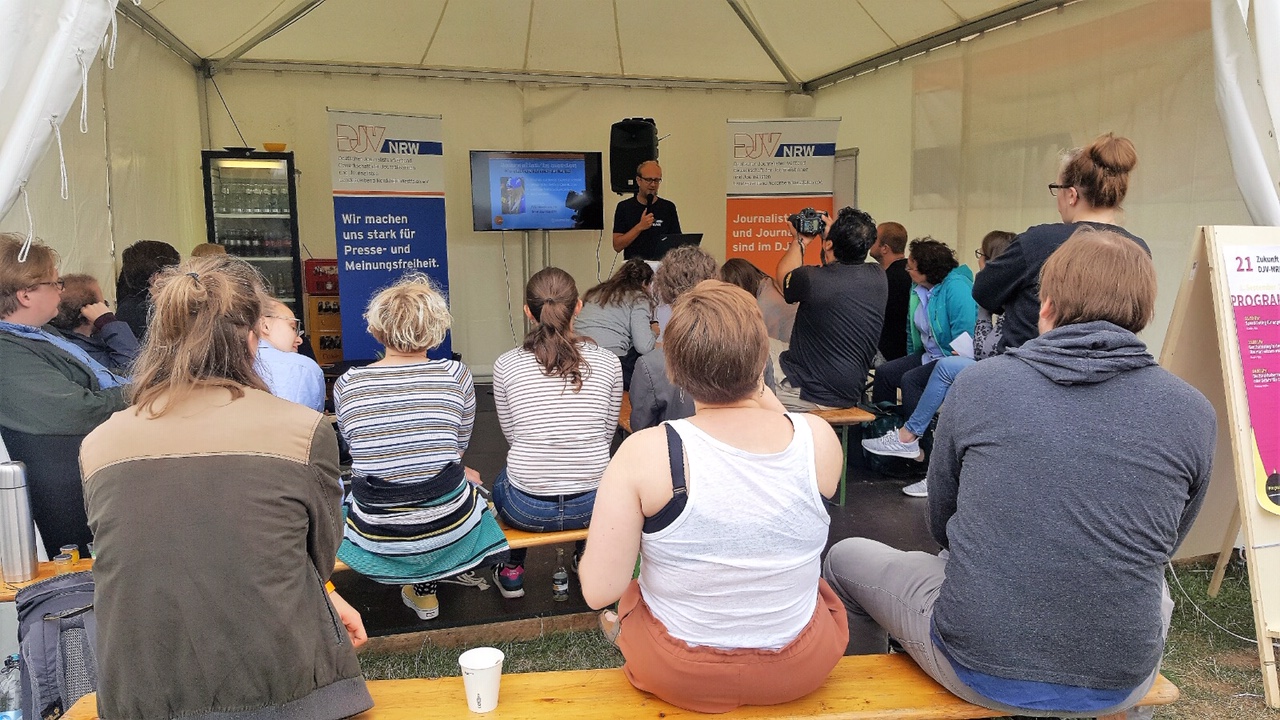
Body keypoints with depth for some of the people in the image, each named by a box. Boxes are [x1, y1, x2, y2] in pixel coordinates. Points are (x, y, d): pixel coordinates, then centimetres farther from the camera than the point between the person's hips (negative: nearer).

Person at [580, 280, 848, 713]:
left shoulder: (644, 454, -26)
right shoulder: (820, 438, -18)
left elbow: (598, 591, -20)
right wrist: (761, 392, 1)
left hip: (678, 674, -1)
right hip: (800, 670, 2)